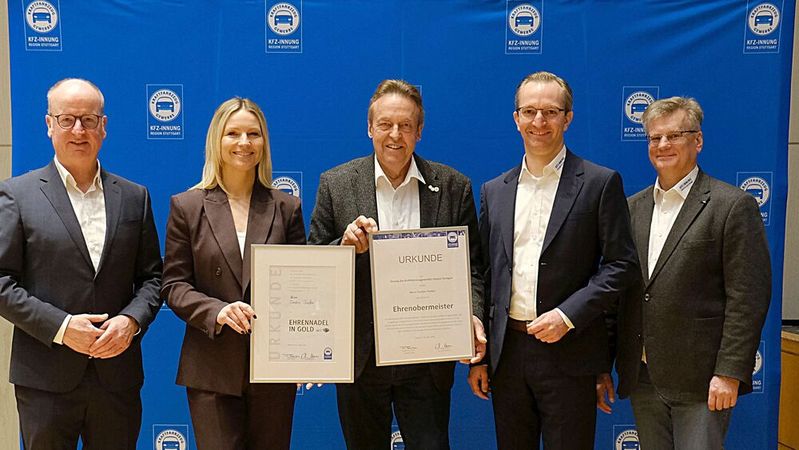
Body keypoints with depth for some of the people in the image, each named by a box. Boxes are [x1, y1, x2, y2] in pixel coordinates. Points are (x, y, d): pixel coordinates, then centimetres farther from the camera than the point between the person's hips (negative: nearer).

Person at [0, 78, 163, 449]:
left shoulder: (134, 197, 8)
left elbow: (152, 276, 9)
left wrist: (131, 321, -9)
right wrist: (60, 326, -14)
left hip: (118, 376, 3)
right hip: (45, 379, -2)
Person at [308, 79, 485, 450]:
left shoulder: (453, 187, 0)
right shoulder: (336, 184, -1)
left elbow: (470, 265, 3)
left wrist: (473, 317, -15)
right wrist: (345, 246, -20)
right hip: (360, 357, 1)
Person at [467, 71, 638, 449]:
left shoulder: (600, 183, -3)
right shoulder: (494, 191, 9)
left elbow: (621, 264, -5)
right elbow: (485, 275, 10)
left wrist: (568, 315, -15)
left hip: (568, 354, -3)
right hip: (507, 352, 4)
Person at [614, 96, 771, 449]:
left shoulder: (733, 206, -6)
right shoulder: (632, 208, 10)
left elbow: (748, 298, -10)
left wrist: (729, 373, -14)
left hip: (700, 380, -5)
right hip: (642, 378, 5)